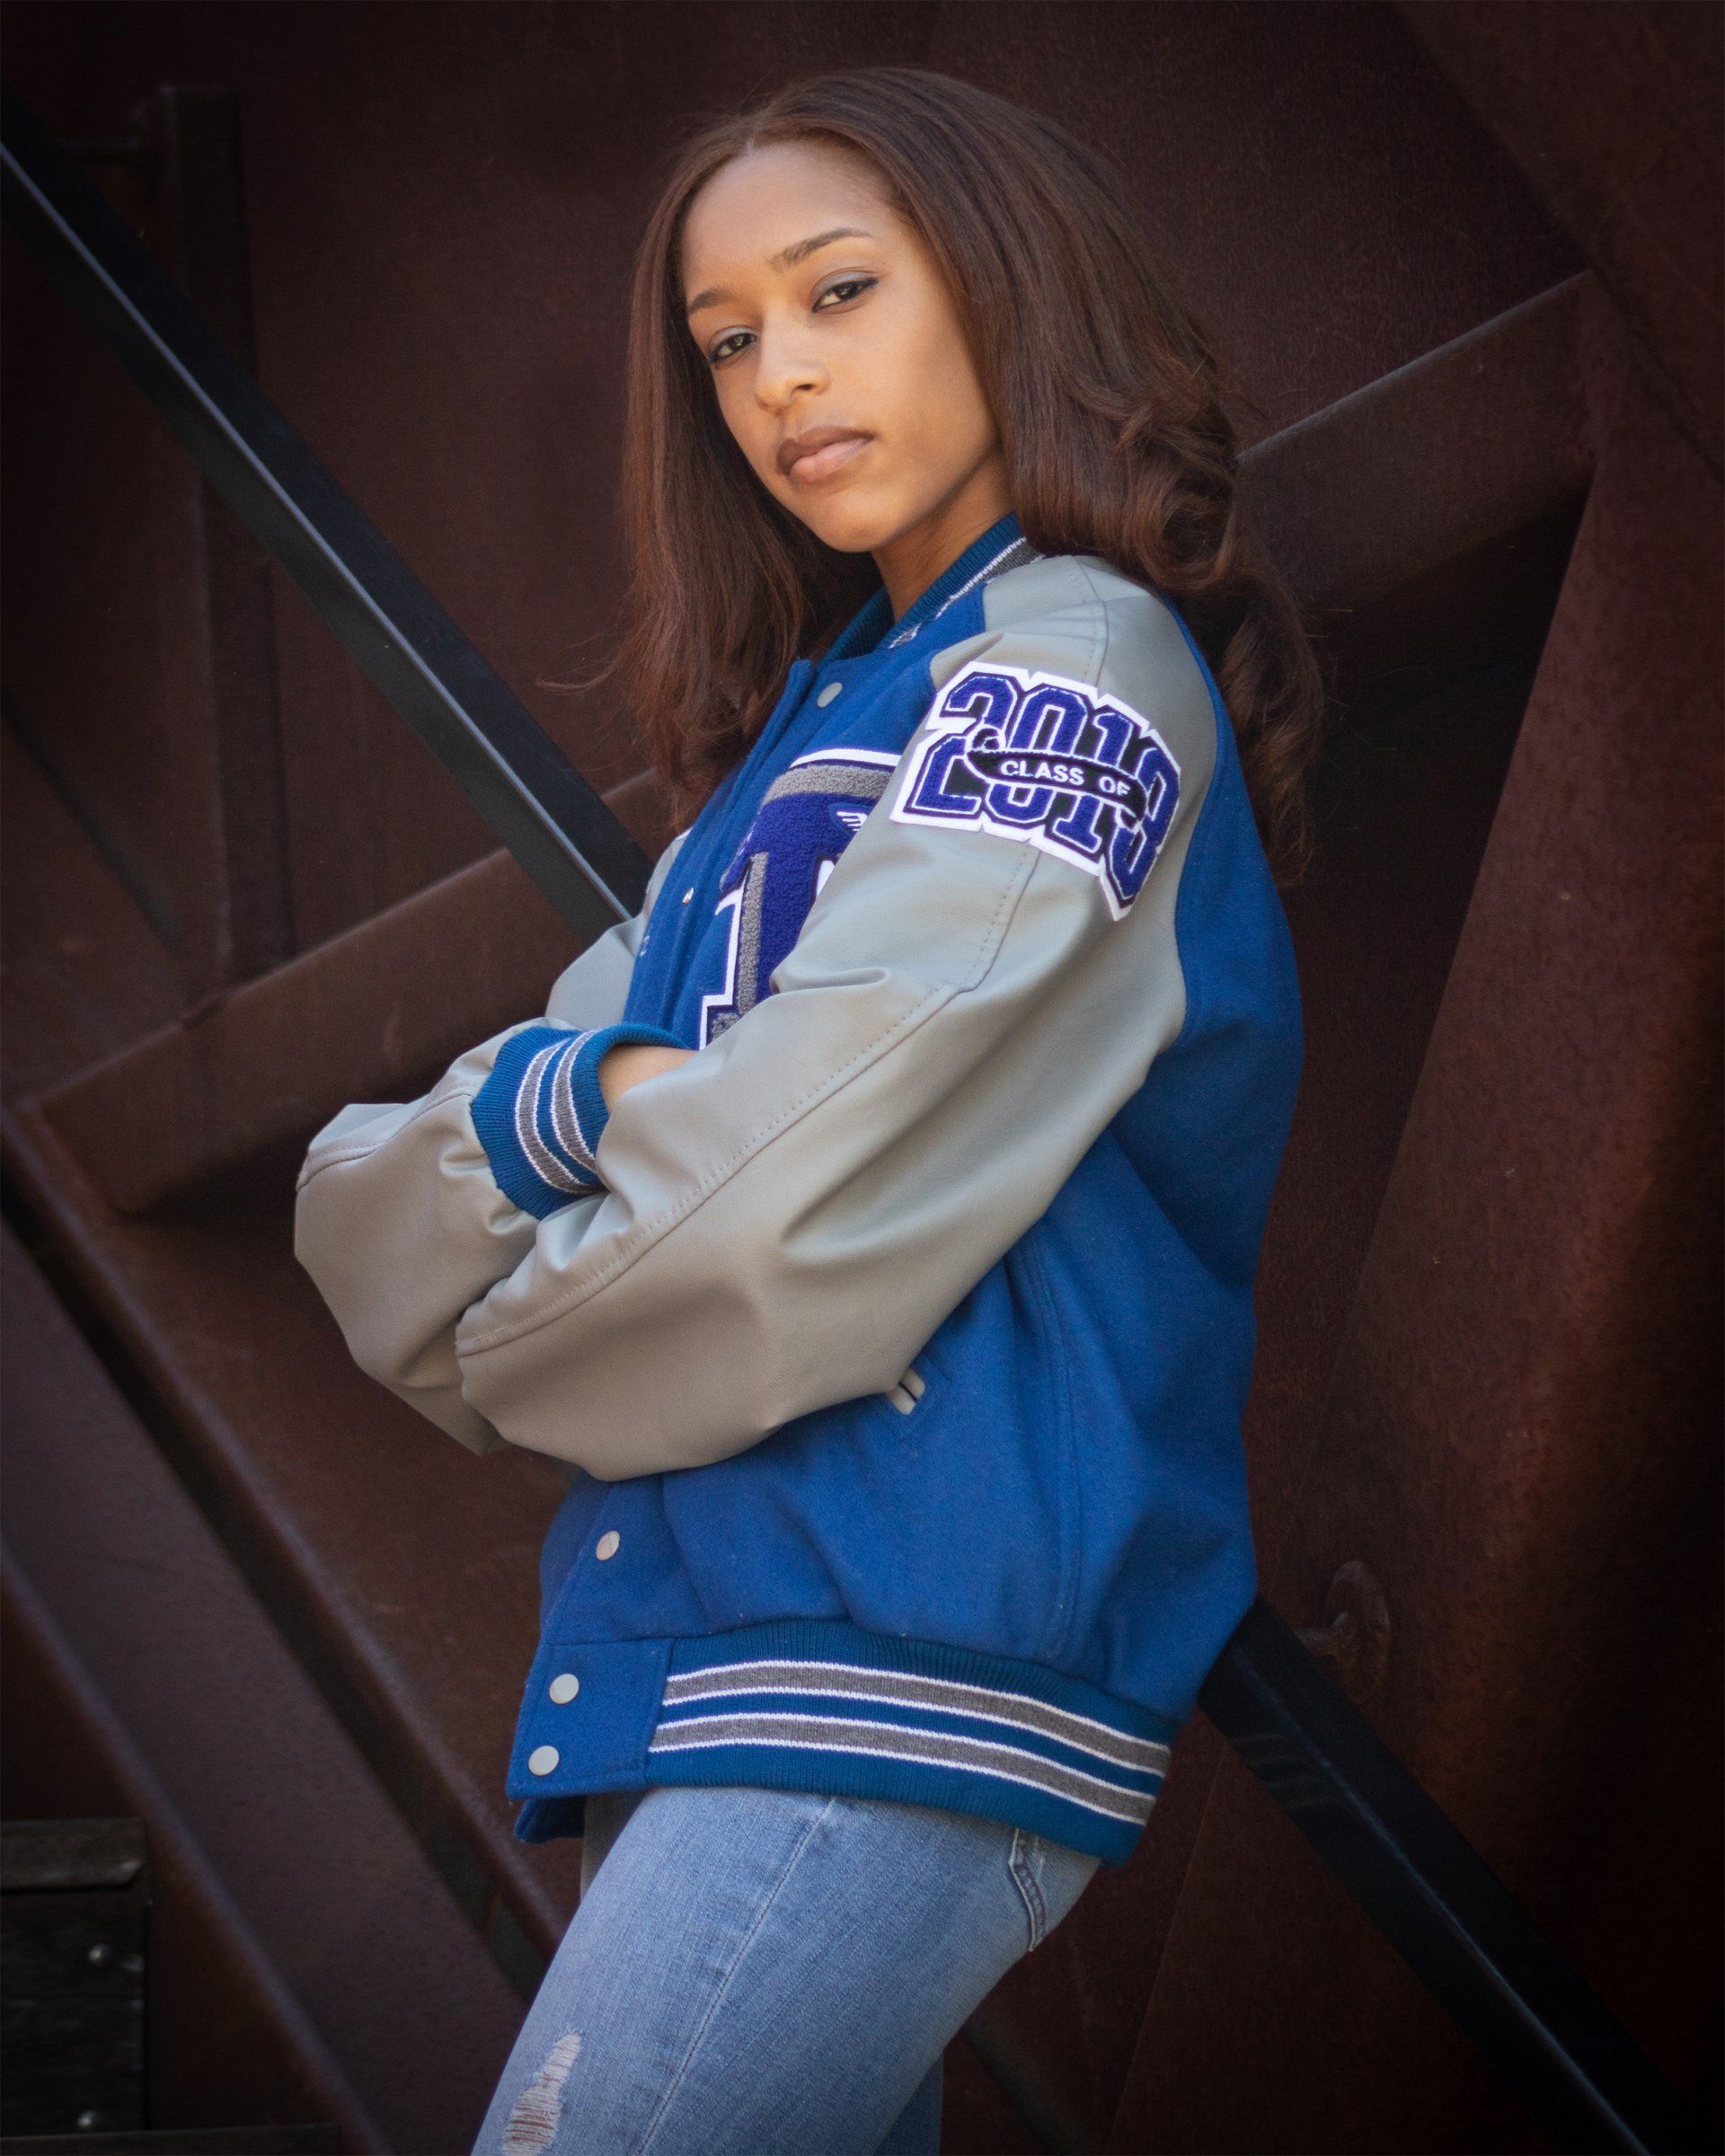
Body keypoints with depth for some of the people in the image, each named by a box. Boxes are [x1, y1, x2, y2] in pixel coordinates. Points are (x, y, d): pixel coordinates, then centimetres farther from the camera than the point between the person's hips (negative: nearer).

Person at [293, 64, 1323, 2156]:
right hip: (699, 1646, 8)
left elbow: (784, 1239, -15)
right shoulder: (814, 723, 20)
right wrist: (589, 1096, -10)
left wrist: (492, 1330, 5)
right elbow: (365, 1188, 13)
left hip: (914, 1665, -8)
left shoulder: (1079, 667, -6)